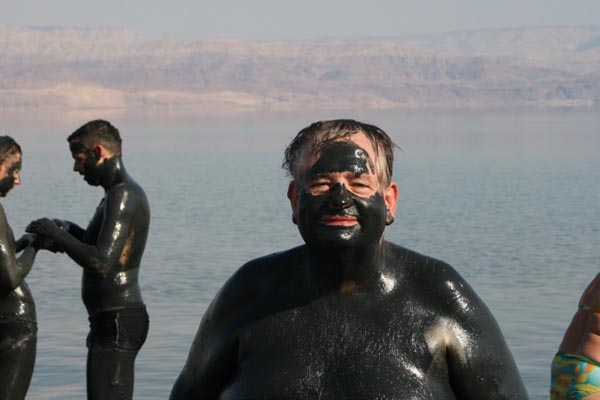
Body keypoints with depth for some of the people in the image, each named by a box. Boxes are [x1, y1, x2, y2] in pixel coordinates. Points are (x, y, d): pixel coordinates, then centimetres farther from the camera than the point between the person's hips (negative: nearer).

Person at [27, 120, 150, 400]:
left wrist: (57, 234, -15)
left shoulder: (121, 195, -17)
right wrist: (69, 231, 15)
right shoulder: (123, 193, 16)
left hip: (116, 322, -11)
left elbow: (101, 263, -27)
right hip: (119, 320, 11)